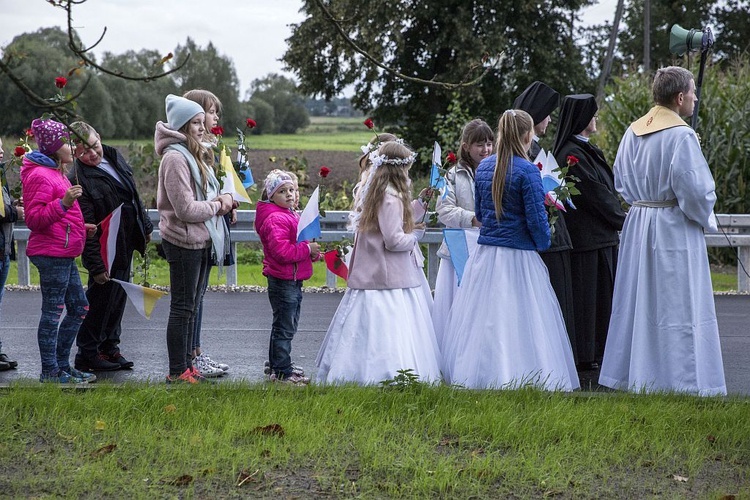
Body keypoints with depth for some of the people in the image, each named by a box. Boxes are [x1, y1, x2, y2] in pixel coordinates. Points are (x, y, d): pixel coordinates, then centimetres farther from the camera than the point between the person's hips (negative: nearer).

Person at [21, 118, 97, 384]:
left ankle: (62, 364, 21)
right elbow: (34, 219, -20)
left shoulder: (57, 173, 21)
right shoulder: (40, 176, -13)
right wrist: (63, 203, -29)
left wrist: (81, 227, 19)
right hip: (51, 253, -11)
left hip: (64, 255, 11)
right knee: (53, 311, -5)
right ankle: (50, 371, 2)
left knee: (79, 307, 14)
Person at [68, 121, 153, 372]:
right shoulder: (78, 180, -21)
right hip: (105, 251, -8)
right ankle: (87, 355, 12)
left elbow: (133, 194, 18)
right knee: (101, 300, 0)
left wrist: (145, 226, 20)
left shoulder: (114, 157, 4)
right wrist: (95, 266, -23)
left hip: (126, 245, 8)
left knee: (118, 298, 16)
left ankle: (109, 347, 28)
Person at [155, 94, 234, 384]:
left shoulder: (195, 155, 13)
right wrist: (216, 205, -10)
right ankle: (177, 372, 5)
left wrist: (223, 198, 2)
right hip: (184, 242, -10)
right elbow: (186, 209, -23)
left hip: (201, 240, 10)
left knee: (192, 306, 16)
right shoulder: (175, 157, -18)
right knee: (183, 307, -2)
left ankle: (187, 363, 25)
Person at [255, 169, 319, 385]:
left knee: (286, 327, 17)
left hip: (294, 280, 11)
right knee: (284, 328, -6)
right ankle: (282, 372, -1)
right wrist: (307, 248, -21)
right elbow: (281, 251, -26)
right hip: (282, 280, -11)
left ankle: (278, 368, 25)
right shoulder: (274, 219, -17)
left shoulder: (292, 216, 17)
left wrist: (313, 252, 8)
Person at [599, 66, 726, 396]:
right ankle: (681, 380, 1)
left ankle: (631, 375, 18)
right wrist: (705, 219, -2)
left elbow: (621, 179, 14)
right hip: (675, 229, -7)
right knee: (678, 304, -2)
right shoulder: (682, 135, -16)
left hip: (637, 225, 7)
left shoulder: (633, 132, 6)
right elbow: (694, 188, -19)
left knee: (638, 301, 13)